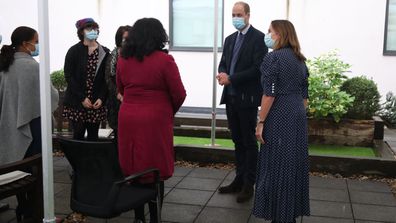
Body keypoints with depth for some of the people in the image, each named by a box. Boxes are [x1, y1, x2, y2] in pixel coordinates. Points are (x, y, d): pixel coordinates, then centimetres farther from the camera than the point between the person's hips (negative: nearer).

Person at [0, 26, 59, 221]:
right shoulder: (31, 65, -16)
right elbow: (50, 95, -11)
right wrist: (55, 95, 9)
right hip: (31, 123, -7)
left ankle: (22, 209, 25)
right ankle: (32, 212, 10)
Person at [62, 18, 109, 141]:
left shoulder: (104, 52, 4)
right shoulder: (74, 51, -2)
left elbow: (106, 78, 4)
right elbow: (68, 76, -6)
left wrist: (101, 98, -8)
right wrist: (82, 98, -13)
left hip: (96, 103, 2)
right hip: (76, 103, -2)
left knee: (93, 135, 7)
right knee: (78, 135, 2)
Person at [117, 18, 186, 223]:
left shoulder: (123, 60, 3)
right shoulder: (164, 60, -11)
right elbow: (179, 94, -8)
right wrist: (170, 111, 10)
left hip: (128, 119, 4)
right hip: (155, 121, -4)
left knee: (133, 169, 12)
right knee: (155, 171, 6)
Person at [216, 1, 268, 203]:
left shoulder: (258, 38, -8)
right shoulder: (230, 39, 15)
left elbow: (258, 69, -17)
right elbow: (223, 63, 15)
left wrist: (231, 78, -17)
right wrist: (222, 74, -9)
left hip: (247, 98, -7)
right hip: (230, 97, 7)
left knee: (249, 142, 2)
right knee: (238, 141, 14)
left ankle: (249, 185, 11)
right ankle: (239, 180, 24)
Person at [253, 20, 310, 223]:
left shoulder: (273, 58, -11)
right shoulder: (300, 59, 12)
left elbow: (269, 94, -16)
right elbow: (304, 95, 14)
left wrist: (261, 122, -12)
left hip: (279, 119, -7)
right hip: (298, 118, 8)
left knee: (277, 166, 2)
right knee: (295, 165, 13)